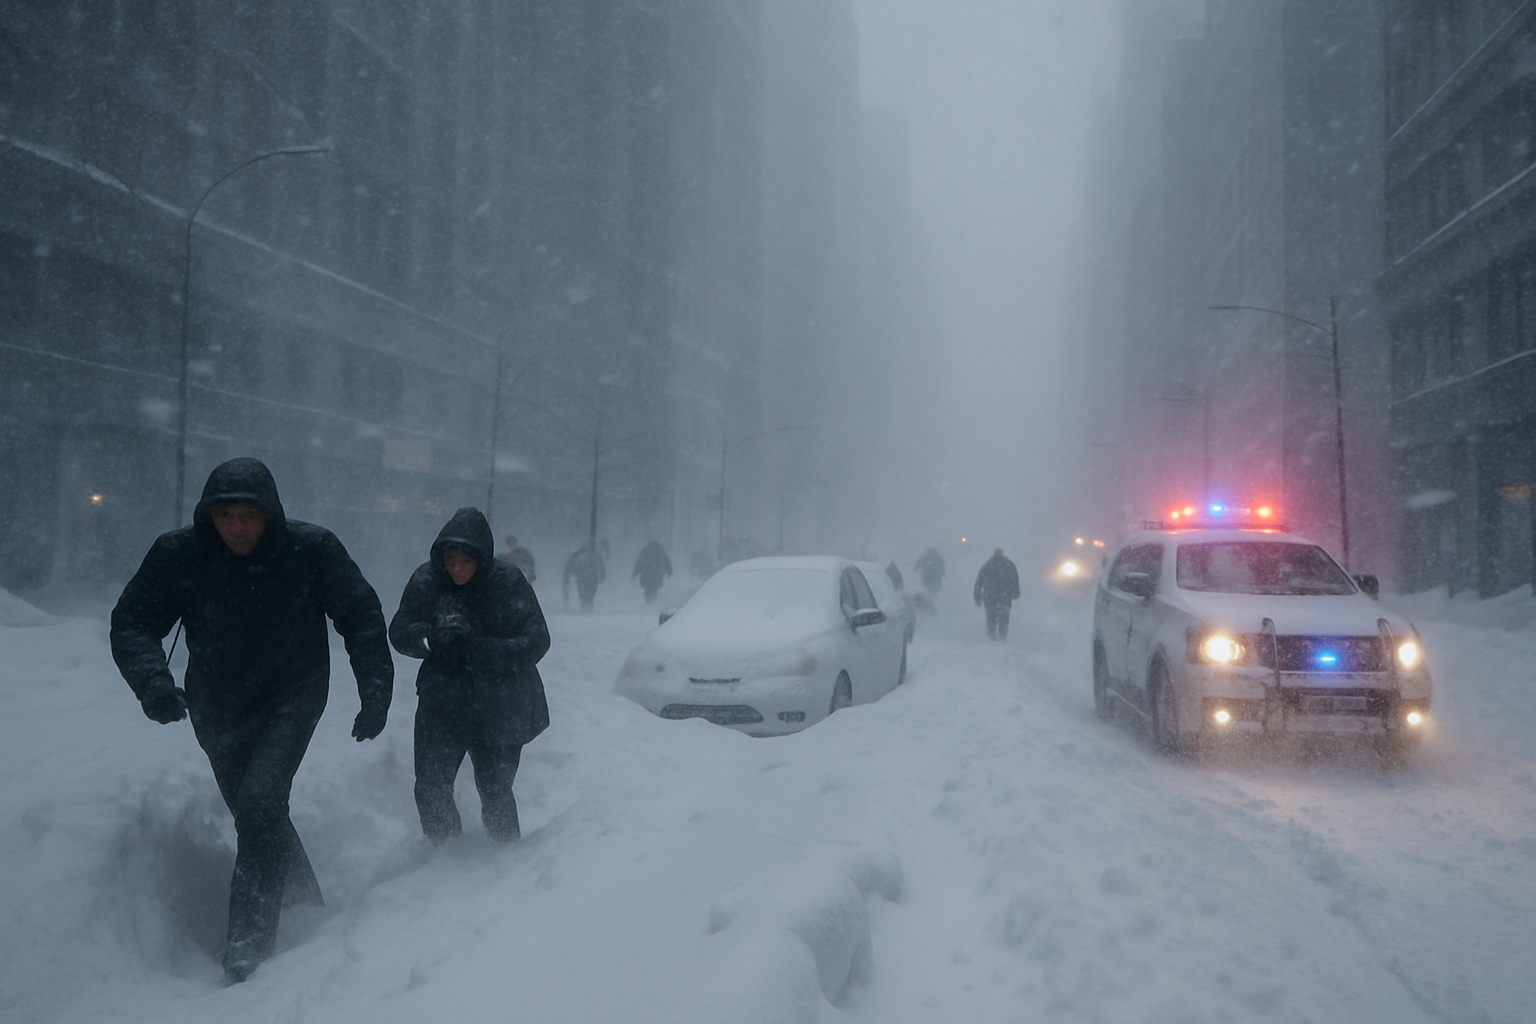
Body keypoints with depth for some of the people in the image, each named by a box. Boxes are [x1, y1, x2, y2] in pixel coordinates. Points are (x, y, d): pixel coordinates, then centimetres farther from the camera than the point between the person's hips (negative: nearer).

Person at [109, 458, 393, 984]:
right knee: (253, 811, 16)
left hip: (292, 698, -3)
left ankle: (250, 939, -16)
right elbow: (131, 623, -12)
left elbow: (361, 616, -8)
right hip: (218, 709, 3)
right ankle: (303, 898, 40)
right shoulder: (178, 555, -16)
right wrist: (153, 681, -31)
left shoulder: (312, 549, -18)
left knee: (260, 802, -22)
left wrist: (376, 692, -15)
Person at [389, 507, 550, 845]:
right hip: (441, 704, 3)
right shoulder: (426, 580, -5)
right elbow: (399, 633, -3)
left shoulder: (508, 582, -13)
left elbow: (536, 642, -17)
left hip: (498, 708, -3)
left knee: (495, 793, 2)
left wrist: (476, 647, -28)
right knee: (430, 791, 2)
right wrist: (432, 636, -25)